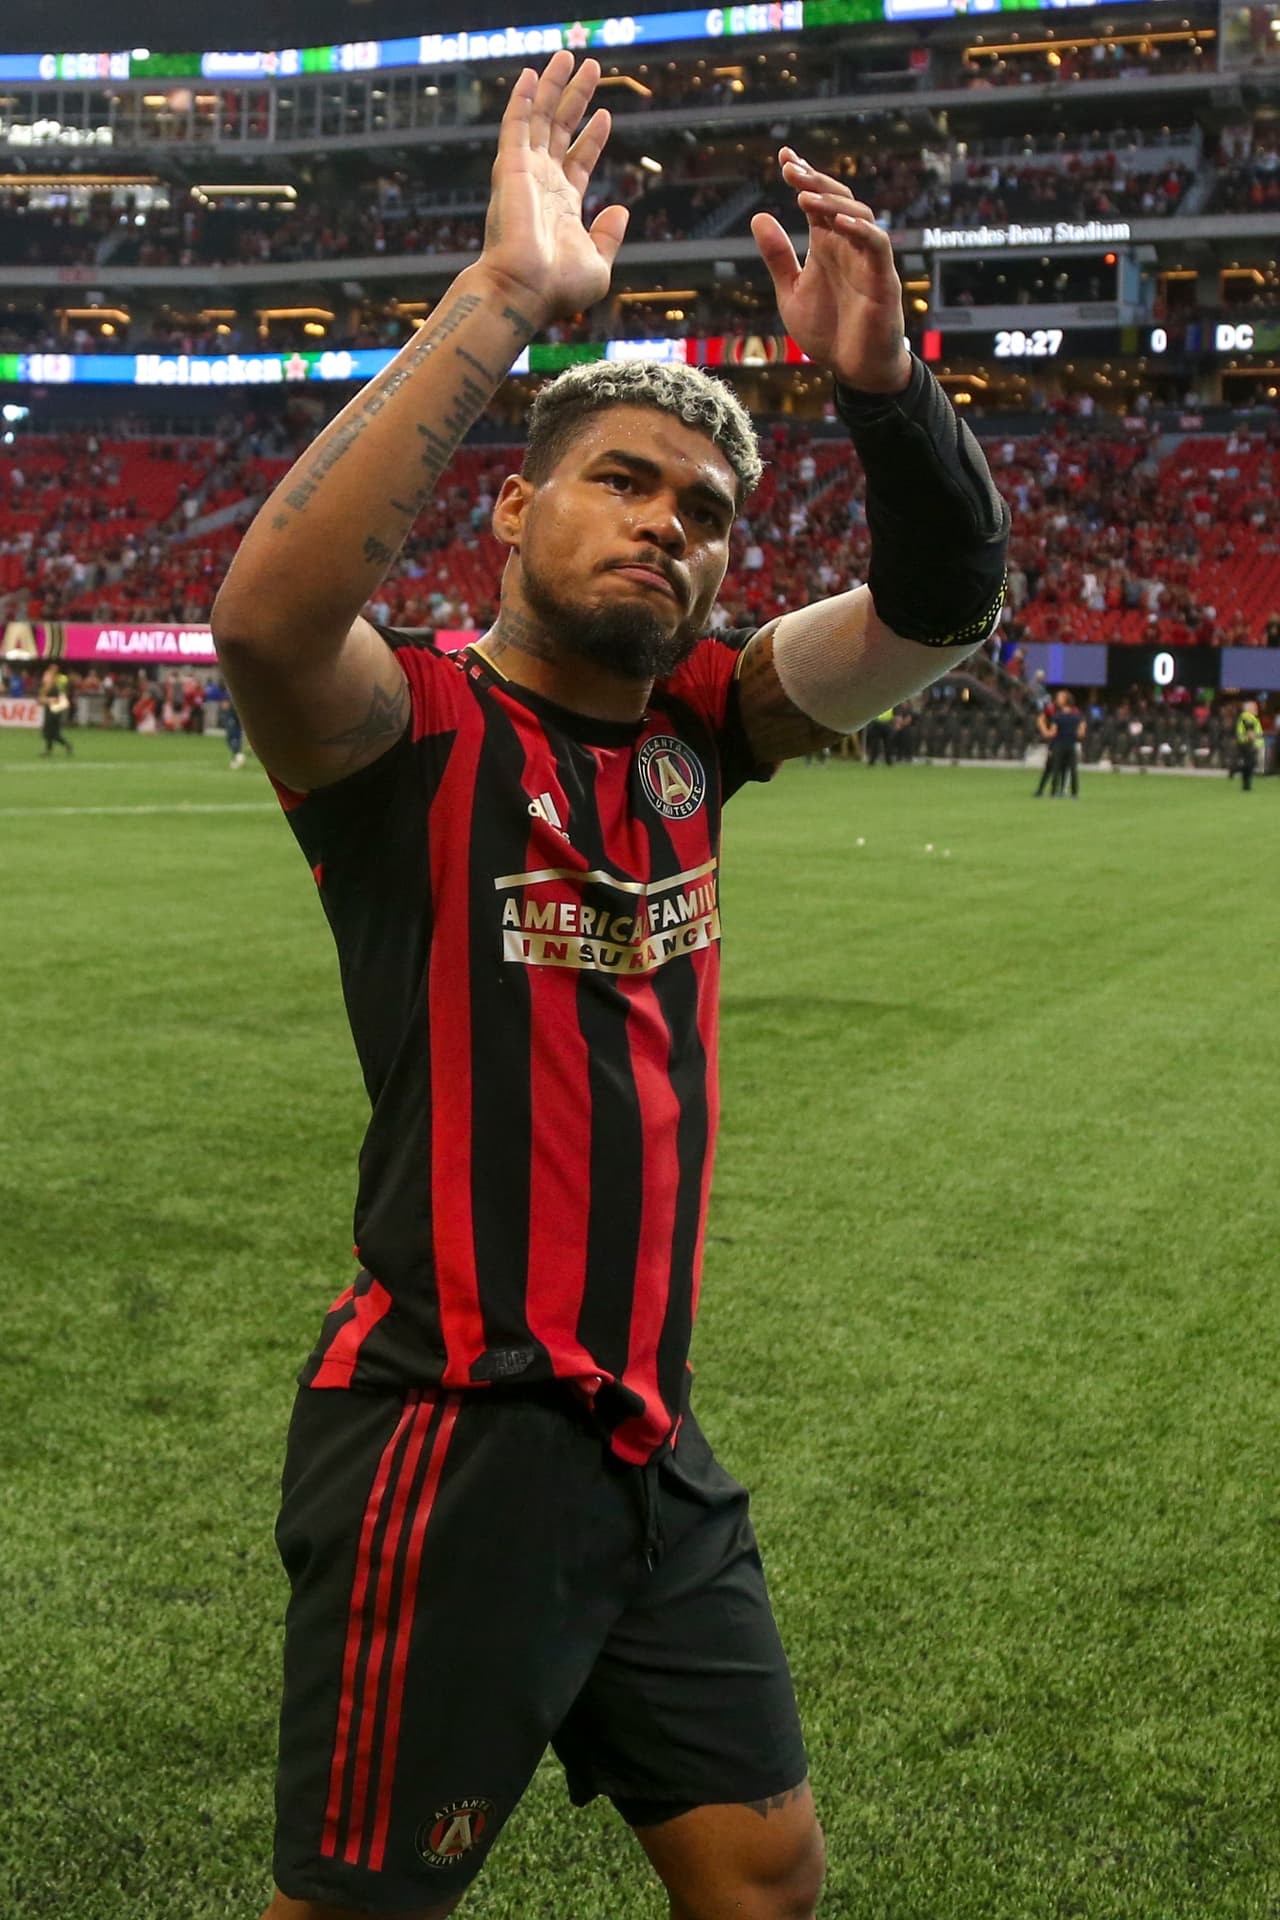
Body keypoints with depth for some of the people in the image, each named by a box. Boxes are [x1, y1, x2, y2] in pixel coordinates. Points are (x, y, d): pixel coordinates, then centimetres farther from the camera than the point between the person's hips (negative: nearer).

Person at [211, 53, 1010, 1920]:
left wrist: (878, 378, -19)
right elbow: (267, 613, -34)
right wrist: (503, 293, -33)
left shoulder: (691, 725, 6)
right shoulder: (410, 726, -11)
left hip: (651, 1438, 7)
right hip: (452, 1439, -6)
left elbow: (942, 603, 0)